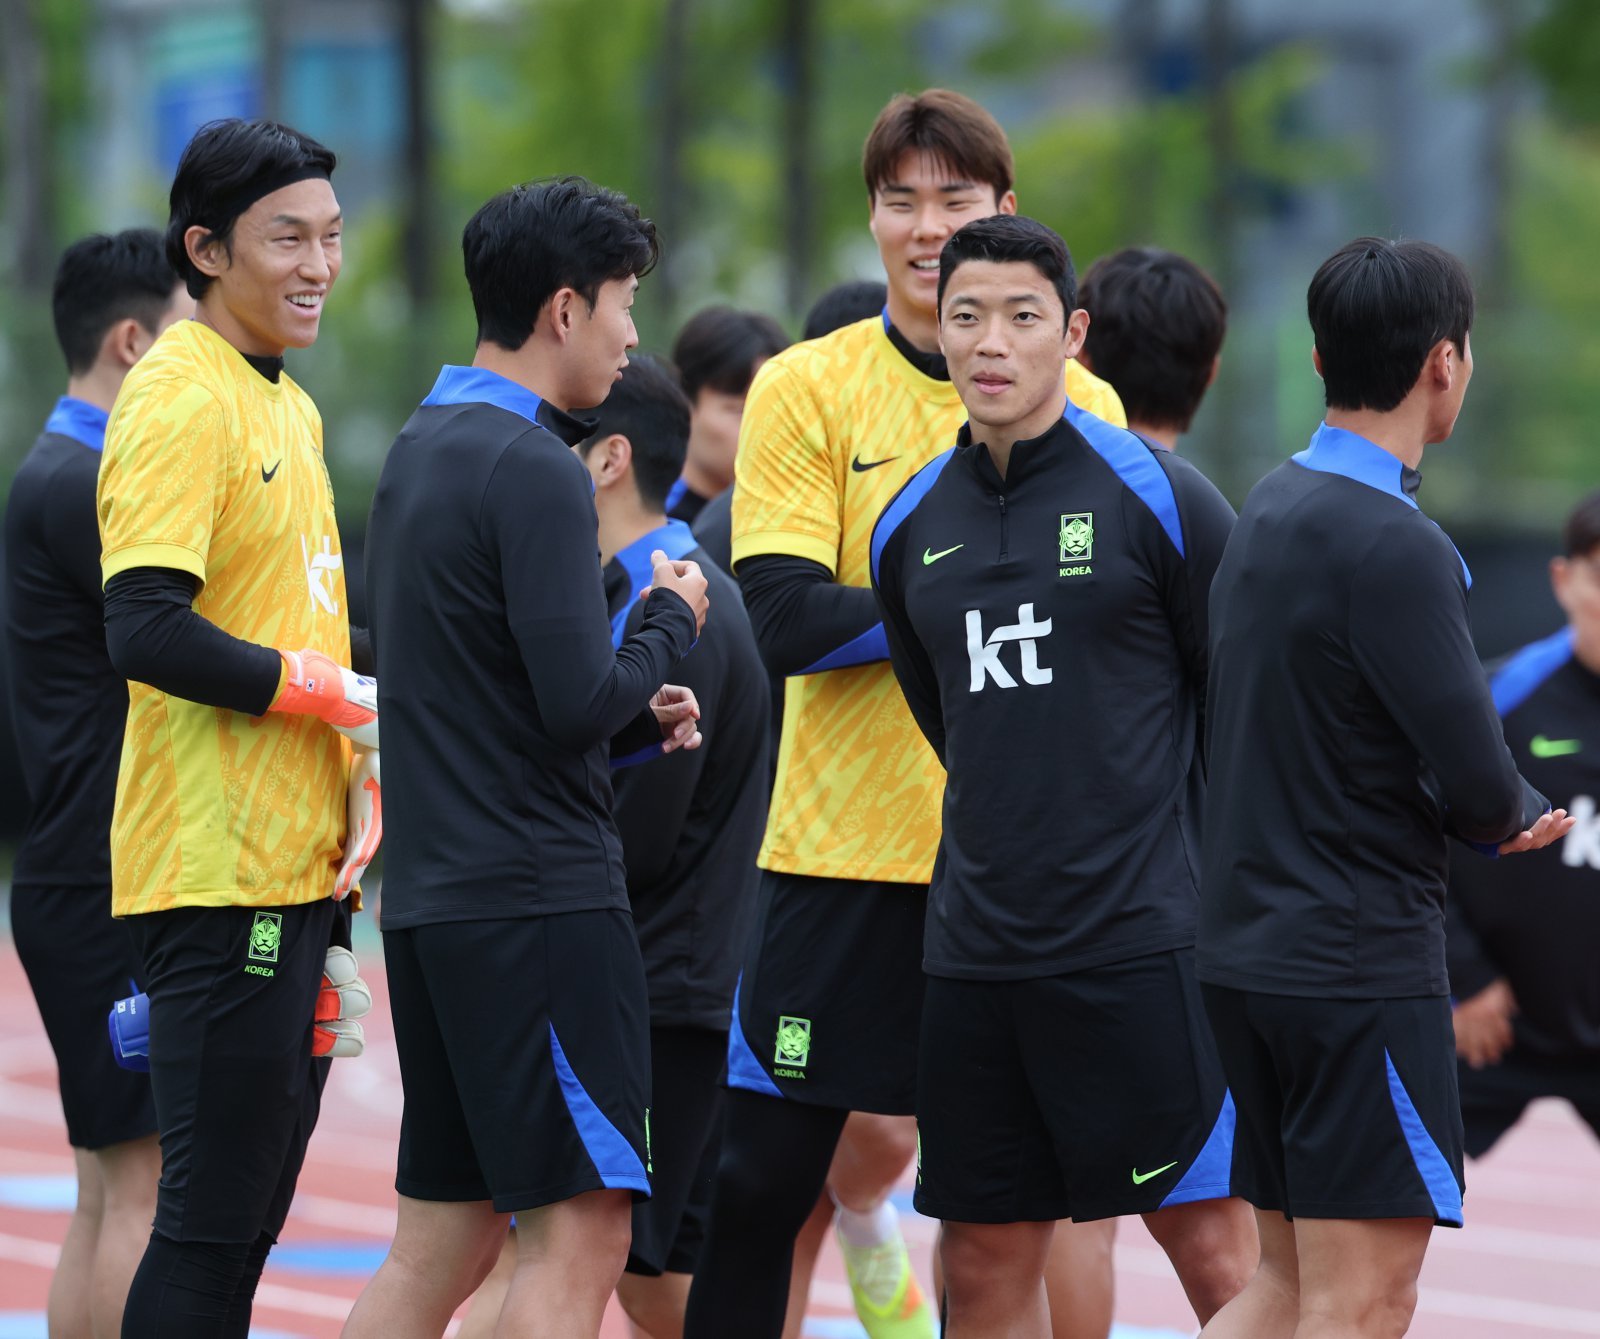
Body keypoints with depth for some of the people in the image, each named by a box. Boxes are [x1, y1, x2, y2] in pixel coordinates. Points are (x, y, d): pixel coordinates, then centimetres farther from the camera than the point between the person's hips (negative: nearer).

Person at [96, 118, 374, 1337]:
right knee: (214, 1222, -8)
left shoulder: (288, 406, 17)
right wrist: (336, 689, -15)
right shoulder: (181, 402, -12)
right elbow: (147, 632, -22)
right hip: (219, 872, -9)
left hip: (296, 866, 9)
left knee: (244, 1219, 11)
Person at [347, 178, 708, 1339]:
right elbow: (578, 702, -19)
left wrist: (638, 713, 11)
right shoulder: (533, 471, -13)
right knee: (579, 1234, -7)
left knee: (440, 1244, 11)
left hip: (431, 896, 9)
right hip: (540, 896, -9)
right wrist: (672, 619, -1)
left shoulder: (420, 452, 16)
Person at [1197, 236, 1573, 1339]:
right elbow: (1482, 789, -18)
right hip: (1361, 963, -9)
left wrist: (1489, 812, 6)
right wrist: (1516, 813, 6)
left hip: (1247, 948, 9)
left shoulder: (1270, 509, 11)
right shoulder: (1394, 547, -18)